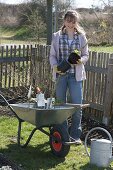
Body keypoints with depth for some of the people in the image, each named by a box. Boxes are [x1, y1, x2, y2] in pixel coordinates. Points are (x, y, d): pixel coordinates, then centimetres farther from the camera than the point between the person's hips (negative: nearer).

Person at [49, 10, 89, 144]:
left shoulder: (81, 37, 4)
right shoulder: (57, 36, 3)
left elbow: (86, 55, 8)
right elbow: (52, 55, 4)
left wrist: (80, 60, -14)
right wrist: (55, 66, -15)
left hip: (76, 75, 0)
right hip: (60, 74, 1)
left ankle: (75, 135, 11)